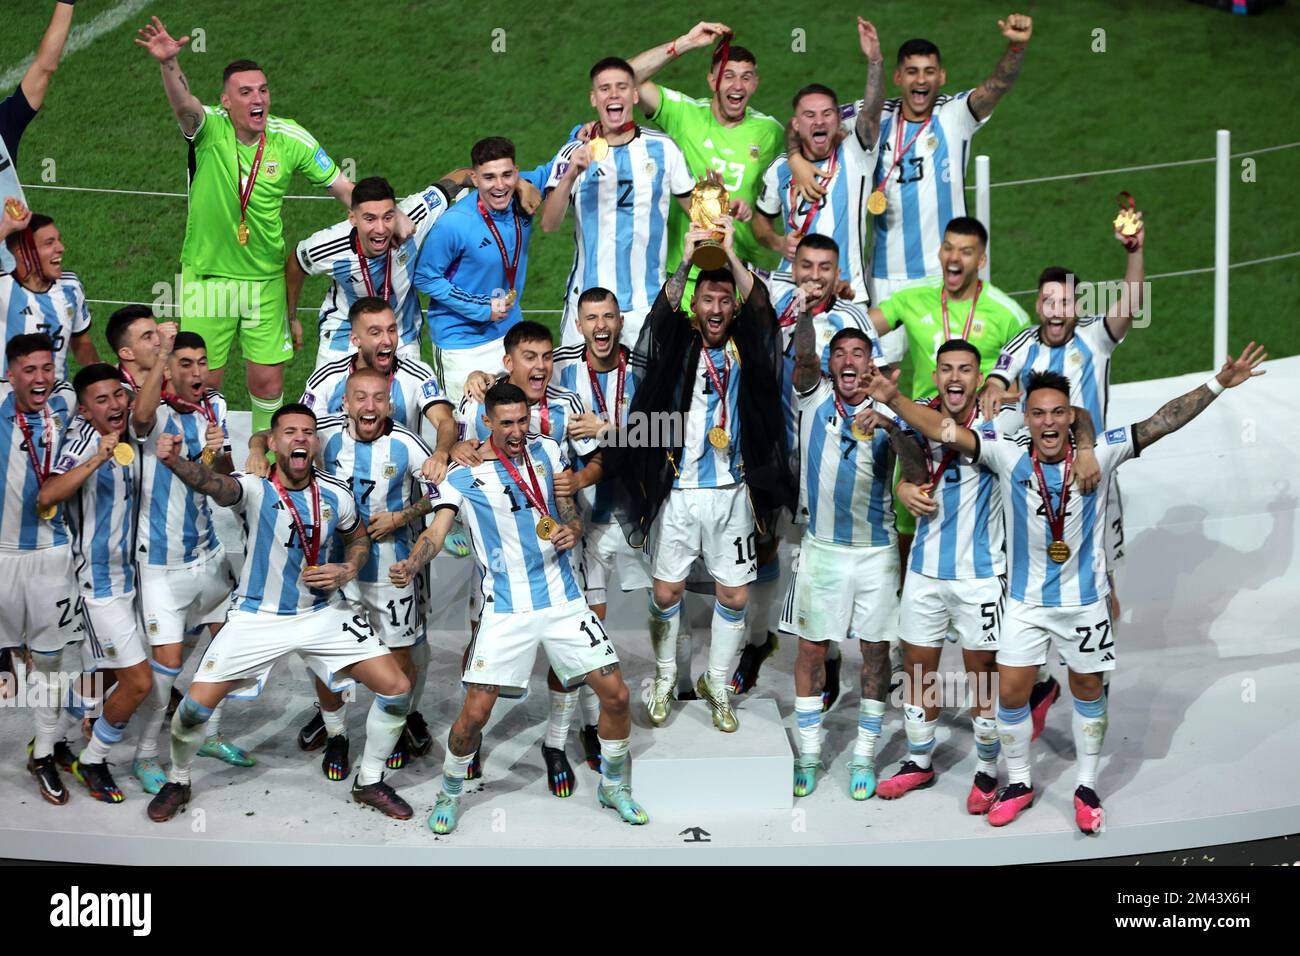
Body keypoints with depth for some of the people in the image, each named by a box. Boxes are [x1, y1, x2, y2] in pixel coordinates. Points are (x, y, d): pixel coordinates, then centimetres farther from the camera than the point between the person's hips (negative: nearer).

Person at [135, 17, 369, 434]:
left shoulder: (291, 139, -7)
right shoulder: (210, 127, -13)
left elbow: (342, 187, 2)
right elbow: (184, 104, -36)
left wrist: (390, 218, -12)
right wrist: (169, 64, -58)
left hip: (265, 278, 2)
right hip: (206, 274, -2)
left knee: (268, 379, 6)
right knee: (203, 380, 5)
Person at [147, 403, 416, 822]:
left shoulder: (335, 495, -7)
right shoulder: (255, 489, -19)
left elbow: (358, 537, 13)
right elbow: (214, 483, -42)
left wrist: (348, 570, -9)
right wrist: (176, 462, -64)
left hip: (323, 612, 3)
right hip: (258, 616, -3)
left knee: (397, 688, -5)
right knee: (196, 706, -9)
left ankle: (369, 783, 18)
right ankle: (177, 783, 23)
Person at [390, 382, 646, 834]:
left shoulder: (546, 450, 5)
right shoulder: (463, 474, -5)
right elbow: (436, 531, -14)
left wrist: (571, 530, -10)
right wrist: (410, 566, -35)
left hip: (562, 599, 3)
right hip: (506, 610, -3)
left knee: (616, 694, -1)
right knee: (474, 713, -8)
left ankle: (614, 787, 23)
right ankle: (450, 793, 20)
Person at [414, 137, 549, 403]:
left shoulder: (523, 198, -8)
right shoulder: (453, 224, -23)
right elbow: (425, 278, -13)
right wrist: (481, 308, -15)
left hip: (510, 332, 5)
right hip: (461, 343, -5)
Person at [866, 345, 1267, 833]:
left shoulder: (1099, 453, -13)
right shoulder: (1008, 452, -14)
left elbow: (1160, 422, -17)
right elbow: (944, 430, -19)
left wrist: (1217, 385, -24)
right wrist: (893, 399, -31)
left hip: (1085, 600, 0)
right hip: (1025, 600, 0)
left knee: (1088, 690, 12)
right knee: (1010, 692, 3)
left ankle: (1086, 787, 29)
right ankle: (1018, 784, 24)